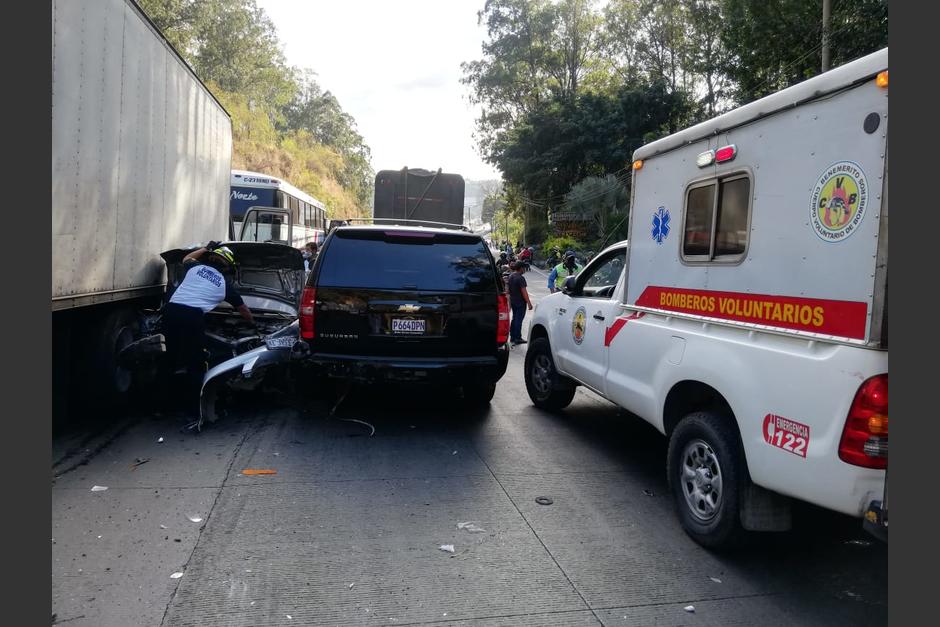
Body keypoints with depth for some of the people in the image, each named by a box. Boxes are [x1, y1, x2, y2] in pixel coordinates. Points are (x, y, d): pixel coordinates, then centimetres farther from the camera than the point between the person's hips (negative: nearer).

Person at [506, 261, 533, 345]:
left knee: (514, 319, 16)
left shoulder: (510, 276, 8)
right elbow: (524, 291, -21)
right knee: (519, 319, -4)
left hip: (513, 301, 8)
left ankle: (512, 337, 22)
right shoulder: (520, 278, -19)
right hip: (520, 302, -8)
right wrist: (529, 303, -19)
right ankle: (517, 339, -2)